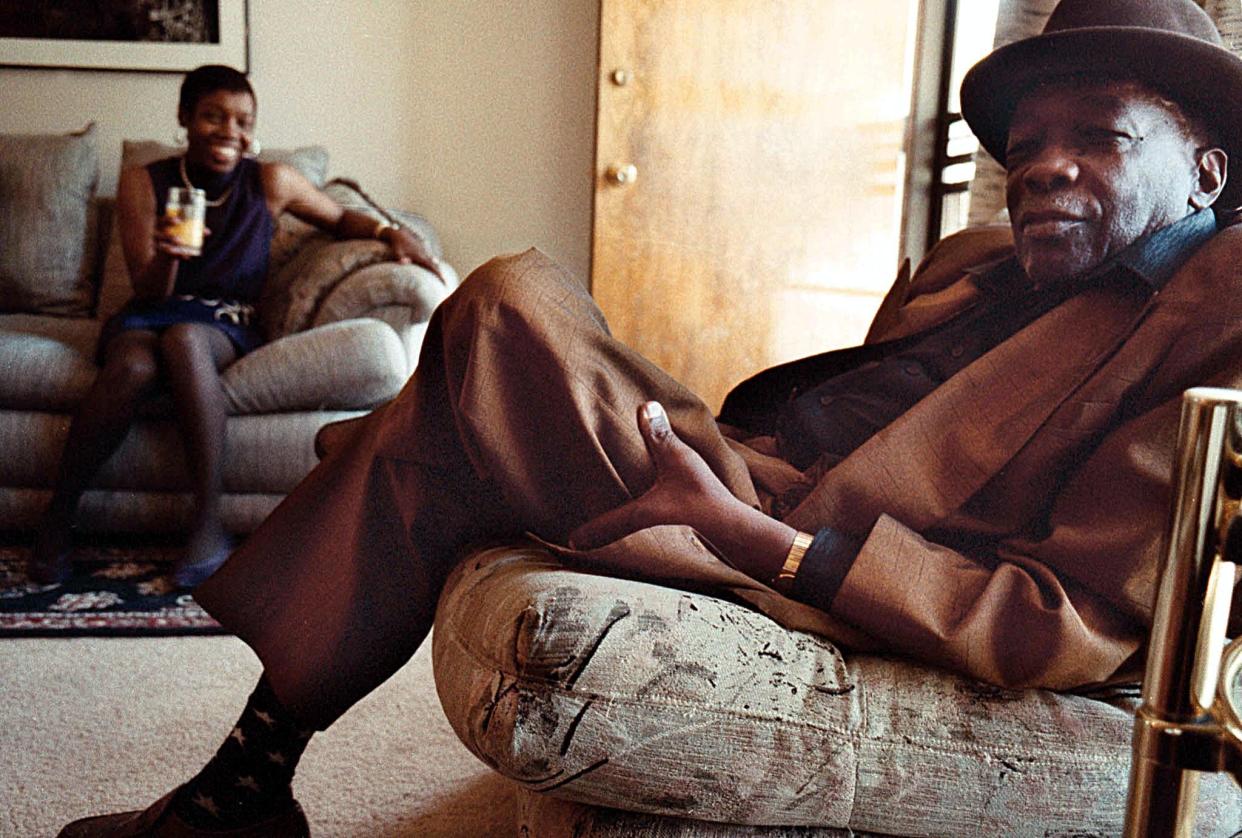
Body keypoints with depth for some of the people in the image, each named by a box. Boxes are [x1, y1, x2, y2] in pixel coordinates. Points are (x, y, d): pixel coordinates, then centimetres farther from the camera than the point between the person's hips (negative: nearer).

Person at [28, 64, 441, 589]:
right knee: (134, 366, -37)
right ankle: (56, 520, -18)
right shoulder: (143, 183, 3)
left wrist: (390, 232, -3)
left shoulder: (271, 182, 3)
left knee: (184, 338, -38)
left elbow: (342, 220, 19)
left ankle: (208, 529, -34)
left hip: (228, 327, 0)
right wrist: (165, 256, -25)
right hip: (147, 318, 1)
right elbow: (147, 294, -2)